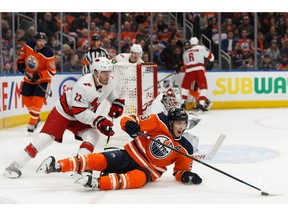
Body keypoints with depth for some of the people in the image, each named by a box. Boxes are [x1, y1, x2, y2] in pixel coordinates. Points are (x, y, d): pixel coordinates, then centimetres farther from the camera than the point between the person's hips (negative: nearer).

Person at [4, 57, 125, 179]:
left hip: (83, 115, 7)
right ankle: (16, 165, -10)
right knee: (46, 137, -13)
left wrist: (116, 103, -1)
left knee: (93, 135, -17)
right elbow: (80, 113, -33)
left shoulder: (109, 82, -13)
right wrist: (98, 121, -38)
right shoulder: (84, 85, -36)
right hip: (64, 111, -7)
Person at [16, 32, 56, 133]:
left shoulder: (48, 54, -28)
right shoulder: (28, 45, -14)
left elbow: (52, 71, -23)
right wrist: (21, 61, 2)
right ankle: (35, 117, 33)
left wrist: (39, 76, -30)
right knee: (26, 99, 11)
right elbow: (23, 52, 12)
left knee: (37, 100, -16)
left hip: (42, 80, -5)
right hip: (29, 77, 5)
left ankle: (32, 123, -8)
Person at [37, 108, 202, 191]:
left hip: (149, 170, 1)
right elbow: (128, 121, -10)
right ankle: (57, 166, -31)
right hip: (131, 155, -1)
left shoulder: (185, 149, 2)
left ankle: (97, 183, -56)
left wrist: (186, 175, -12)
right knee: (100, 160, -26)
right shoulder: (160, 122, -6)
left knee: (137, 179, -37)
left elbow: (181, 170, 11)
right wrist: (131, 125, -34)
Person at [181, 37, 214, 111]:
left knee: (185, 86, 19)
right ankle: (201, 103, -9)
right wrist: (210, 62, 28)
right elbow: (210, 56, 8)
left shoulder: (185, 53, 20)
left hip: (189, 70, 3)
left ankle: (183, 101, 13)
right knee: (203, 86, 3)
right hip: (199, 69, -3)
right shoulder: (201, 48, 7)